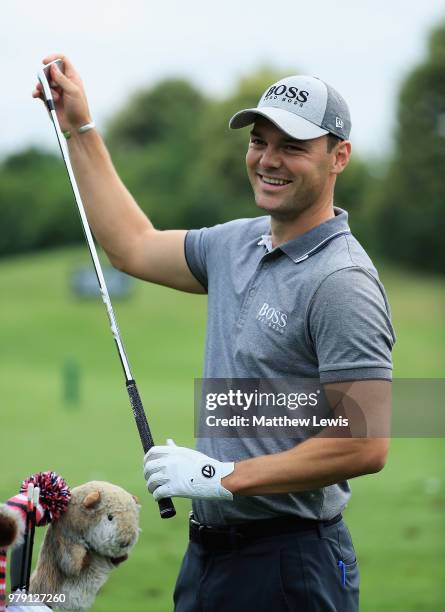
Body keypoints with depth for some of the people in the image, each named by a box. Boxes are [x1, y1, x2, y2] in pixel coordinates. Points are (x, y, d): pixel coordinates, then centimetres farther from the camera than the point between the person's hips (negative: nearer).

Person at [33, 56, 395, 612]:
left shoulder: (341, 282, -17)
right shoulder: (237, 243, 9)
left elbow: (366, 445, -22)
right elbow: (133, 247, 26)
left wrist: (226, 477, -17)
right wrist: (80, 127, 25)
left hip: (289, 565, -8)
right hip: (207, 552, 8)